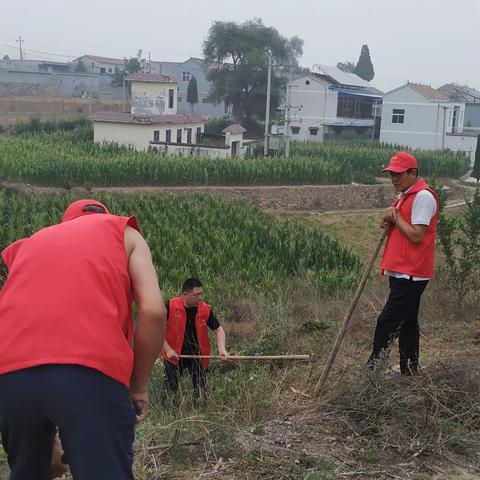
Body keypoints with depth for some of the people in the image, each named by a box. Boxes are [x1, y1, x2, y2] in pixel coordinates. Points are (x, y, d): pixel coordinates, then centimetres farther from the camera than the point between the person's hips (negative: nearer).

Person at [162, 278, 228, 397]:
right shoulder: (170, 307, -17)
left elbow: (218, 330, 3)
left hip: (197, 354, 2)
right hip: (174, 355, -2)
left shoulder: (205, 309, -9)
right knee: (170, 390, 5)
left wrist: (222, 349, -13)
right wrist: (168, 350, -16)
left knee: (201, 390, 8)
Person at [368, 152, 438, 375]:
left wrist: (396, 217, -11)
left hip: (411, 274, -10)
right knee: (407, 323, 15)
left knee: (387, 322, -11)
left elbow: (416, 235, -21)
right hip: (400, 272, 10)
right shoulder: (403, 196, 17)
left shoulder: (423, 197, -14)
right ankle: (409, 371, 25)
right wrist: (387, 222, 1)